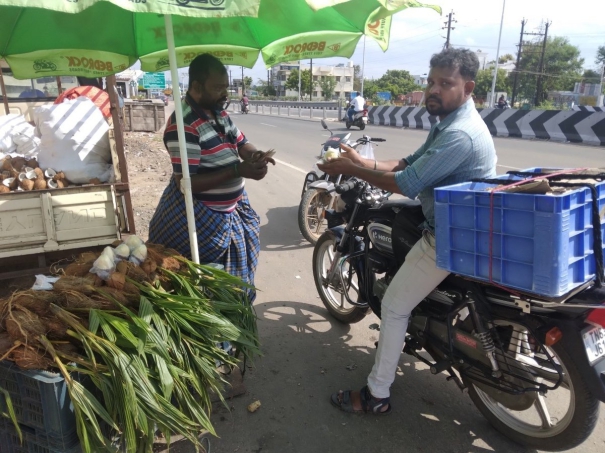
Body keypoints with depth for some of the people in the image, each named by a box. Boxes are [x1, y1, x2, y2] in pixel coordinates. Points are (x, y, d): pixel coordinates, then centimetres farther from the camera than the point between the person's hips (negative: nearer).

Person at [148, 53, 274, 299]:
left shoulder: (219, 113, 4)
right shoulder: (184, 124, -24)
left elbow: (242, 144, 13)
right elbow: (186, 183, -28)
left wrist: (256, 156, -12)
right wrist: (238, 171, -31)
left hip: (230, 210, 9)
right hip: (199, 218, -9)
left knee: (232, 278, 23)